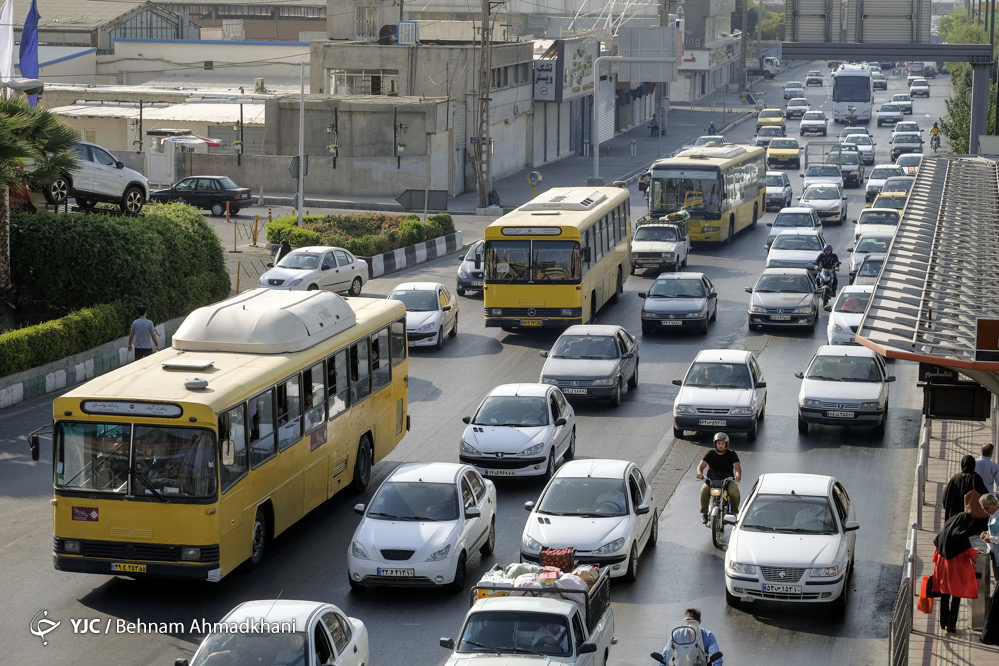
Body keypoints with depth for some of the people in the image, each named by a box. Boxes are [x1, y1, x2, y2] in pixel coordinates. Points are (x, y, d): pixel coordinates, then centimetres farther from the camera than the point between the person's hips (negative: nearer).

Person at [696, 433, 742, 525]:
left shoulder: (731, 454, 5)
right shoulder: (711, 453, 9)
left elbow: (737, 466, -10)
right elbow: (701, 464, 0)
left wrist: (738, 474, -34)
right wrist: (700, 472, -25)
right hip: (712, 479, 1)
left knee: (734, 492, -32)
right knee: (704, 490, -30)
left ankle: (734, 512, -9)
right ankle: (704, 513, -14)